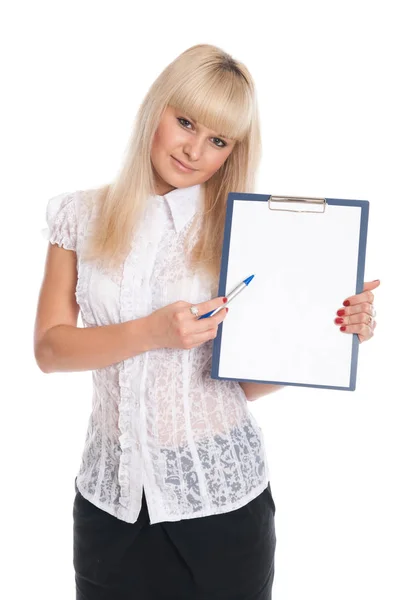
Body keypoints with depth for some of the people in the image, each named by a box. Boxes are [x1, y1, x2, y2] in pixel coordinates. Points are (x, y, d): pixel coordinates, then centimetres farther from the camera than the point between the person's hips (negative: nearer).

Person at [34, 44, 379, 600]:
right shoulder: (81, 215, -1)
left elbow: (248, 380, -3)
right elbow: (49, 348, -6)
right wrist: (149, 333, -20)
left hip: (222, 491, -1)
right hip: (112, 492, 2)